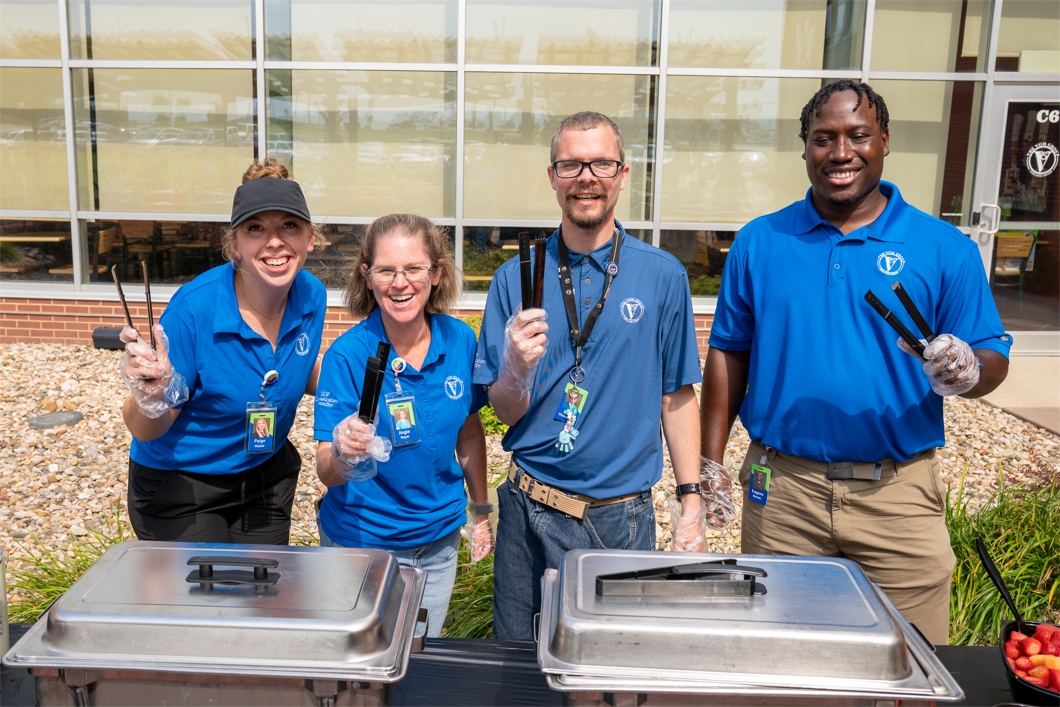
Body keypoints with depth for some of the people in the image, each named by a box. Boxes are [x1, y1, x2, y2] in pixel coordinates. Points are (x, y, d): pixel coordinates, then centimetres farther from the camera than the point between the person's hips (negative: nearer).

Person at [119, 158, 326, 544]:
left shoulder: (311, 295, -13)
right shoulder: (194, 307, -27)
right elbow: (146, 431, -19)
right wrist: (151, 396, -40)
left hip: (265, 476, 5)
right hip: (178, 484, -5)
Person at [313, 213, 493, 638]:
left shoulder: (460, 340, -8)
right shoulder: (347, 355, -18)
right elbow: (327, 474, -21)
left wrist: (482, 511, 11)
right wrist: (342, 454, -42)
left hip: (438, 538, 4)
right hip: (362, 541, -3)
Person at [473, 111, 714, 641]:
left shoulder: (663, 276, -1)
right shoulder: (517, 275, -1)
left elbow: (676, 397, 4)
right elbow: (506, 413, -1)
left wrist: (691, 499, 1)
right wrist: (516, 368, -22)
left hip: (623, 516, 0)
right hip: (531, 510, 1)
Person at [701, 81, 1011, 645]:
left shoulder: (944, 248, 1)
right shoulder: (759, 242, 5)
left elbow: (993, 358, 3)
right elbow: (728, 352, 8)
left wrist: (968, 371, -22)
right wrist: (710, 461, 3)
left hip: (898, 492, -1)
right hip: (780, 491, 1)